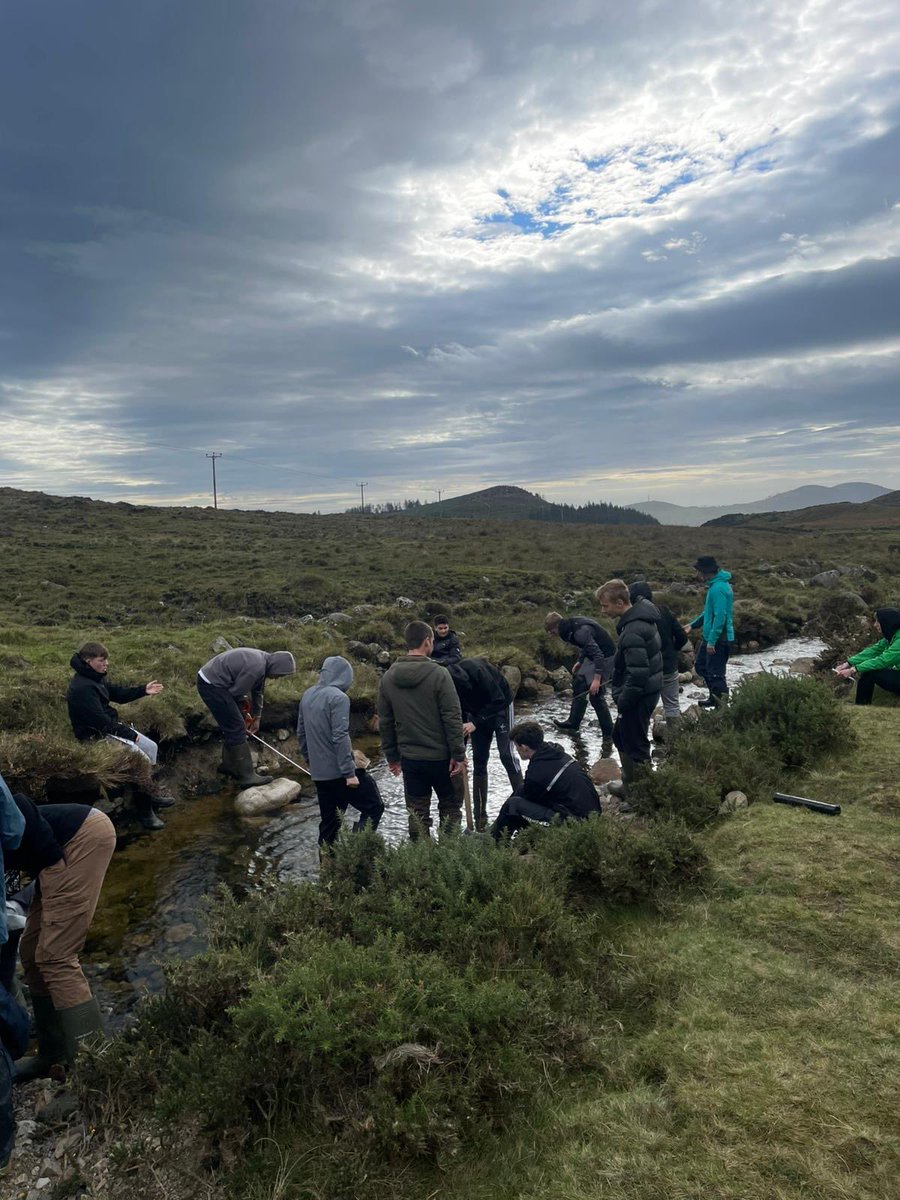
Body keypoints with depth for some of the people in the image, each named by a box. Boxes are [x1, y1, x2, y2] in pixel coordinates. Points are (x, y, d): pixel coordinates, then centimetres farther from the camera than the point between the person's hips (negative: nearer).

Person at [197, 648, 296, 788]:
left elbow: (258, 692, 19)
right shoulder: (256, 668, -25)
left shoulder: (263, 660, 7)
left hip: (209, 680, 10)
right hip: (211, 685, -10)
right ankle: (246, 776, -6)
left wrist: (257, 718, 26)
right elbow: (236, 692, -15)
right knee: (237, 729, -8)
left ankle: (229, 765, 33)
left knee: (232, 725, 19)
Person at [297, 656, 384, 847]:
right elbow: (340, 738, -21)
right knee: (374, 808, 4)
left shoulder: (307, 695, 9)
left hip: (318, 773, 8)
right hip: (338, 772, -8)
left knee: (329, 822, 16)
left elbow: (301, 733, 16)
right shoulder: (338, 698, -15)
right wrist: (349, 773, -18)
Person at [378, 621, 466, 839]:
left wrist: (391, 756, 15)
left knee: (417, 812, 13)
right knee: (450, 808, 13)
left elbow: (385, 722, 7)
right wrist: (459, 754, -9)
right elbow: (453, 718, -16)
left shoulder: (388, 678, 1)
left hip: (410, 758, 4)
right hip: (441, 756, -4)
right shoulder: (439, 674, -15)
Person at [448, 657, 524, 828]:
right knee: (479, 760, 3)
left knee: (506, 754, -13)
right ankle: (480, 817, 9)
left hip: (500, 705, -5)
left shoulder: (475, 670, -37)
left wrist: (475, 722, -35)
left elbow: (499, 700, -30)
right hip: (477, 711, 5)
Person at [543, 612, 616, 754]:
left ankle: (608, 736, 0)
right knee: (578, 682, 17)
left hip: (604, 658, -10)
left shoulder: (580, 631, -28)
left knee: (596, 696, -9)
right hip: (594, 656, 10)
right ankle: (573, 722, 30)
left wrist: (597, 679, -31)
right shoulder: (573, 625, 2)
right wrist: (580, 662, 15)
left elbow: (598, 654, -31)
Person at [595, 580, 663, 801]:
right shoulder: (642, 615, 4)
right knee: (621, 736, 24)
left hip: (639, 695, -10)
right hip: (649, 689, 10)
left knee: (635, 744, 5)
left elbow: (638, 674, -30)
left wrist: (623, 703, -18)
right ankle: (630, 783, 38)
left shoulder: (632, 632, -28)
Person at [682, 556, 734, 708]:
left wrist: (711, 641, -24)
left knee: (715, 673, -2)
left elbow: (720, 616, -26)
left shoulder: (718, 588, -22)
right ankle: (715, 698, 32)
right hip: (710, 637, 10)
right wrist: (693, 624, 20)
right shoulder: (715, 585, 10)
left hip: (719, 639, -10)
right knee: (701, 666, 20)